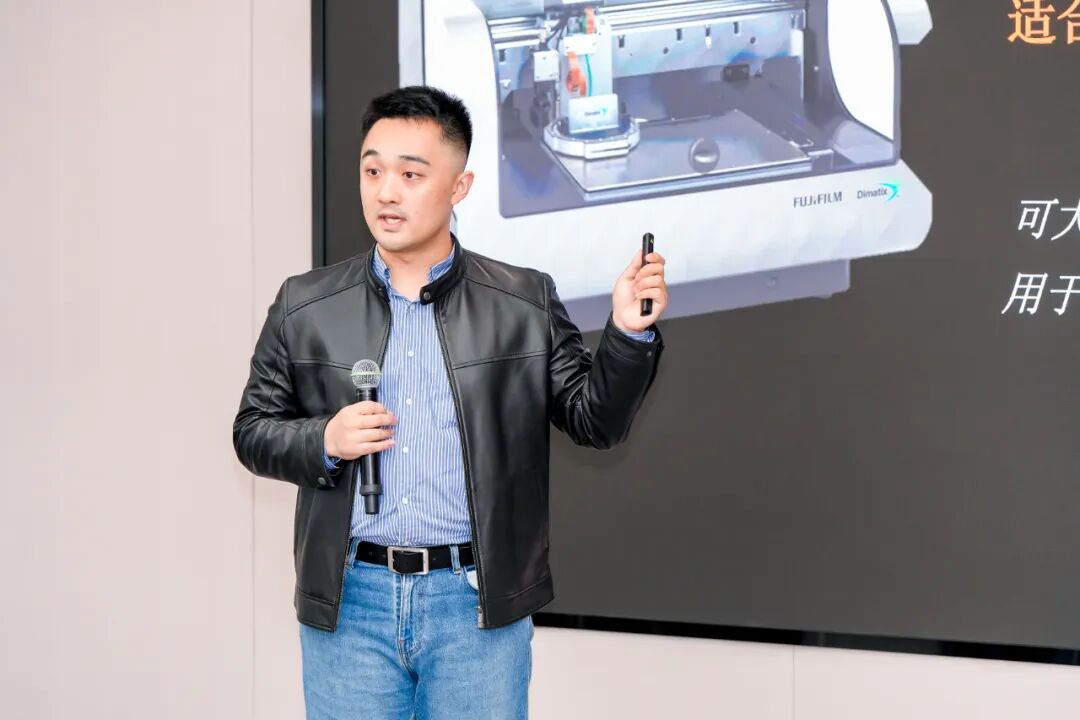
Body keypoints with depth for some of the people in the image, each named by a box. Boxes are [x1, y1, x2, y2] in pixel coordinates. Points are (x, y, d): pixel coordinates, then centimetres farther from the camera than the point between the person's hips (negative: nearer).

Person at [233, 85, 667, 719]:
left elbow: (596, 421, 3)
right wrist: (323, 441, -10)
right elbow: (254, 430, 9)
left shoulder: (526, 304, 1)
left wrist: (629, 333, -13)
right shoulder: (305, 306, 4)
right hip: (348, 603, 1)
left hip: (479, 604, -1)